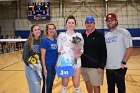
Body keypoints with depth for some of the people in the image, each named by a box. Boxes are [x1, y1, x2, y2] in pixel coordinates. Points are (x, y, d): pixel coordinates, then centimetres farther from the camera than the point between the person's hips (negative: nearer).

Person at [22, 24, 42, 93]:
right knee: (35, 86, -8)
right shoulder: (28, 42, -11)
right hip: (30, 66, -4)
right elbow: (24, 56, -10)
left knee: (38, 85, 13)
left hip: (39, 66, 4)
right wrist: (31, 65, -15)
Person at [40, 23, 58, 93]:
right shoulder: (44, 40, -13)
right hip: (47, 66, -6)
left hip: (54, 66, 6)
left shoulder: (55, 40, 5)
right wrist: (44, 68, -17)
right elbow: (42, 56, -14)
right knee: (46, 86, 3)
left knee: (51, 85, 17)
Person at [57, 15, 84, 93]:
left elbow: (82, 49, 8)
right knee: (64, 84, 3)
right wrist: (61, 52, -16)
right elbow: (59, 49, 5)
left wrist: (79, 53, -12)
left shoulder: (79, 35, 6)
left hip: (76, 62, 1)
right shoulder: (61, 36, 4)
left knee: (76, 84, 2)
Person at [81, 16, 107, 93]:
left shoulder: (99, 36, -7)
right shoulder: (82, 35, 7)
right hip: (84, 65, 5)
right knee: (87, 83, 17)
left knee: (96, 85, 4)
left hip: (95, 66, -5)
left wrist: (101, 66, -16)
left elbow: (103, 52, -11)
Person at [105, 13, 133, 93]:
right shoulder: (106, 35, 12)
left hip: (119, 67, -5)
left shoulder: (124, 32, -6)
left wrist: (123, 62, -16)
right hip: (108, 68, 6)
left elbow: (129, 49, -10)